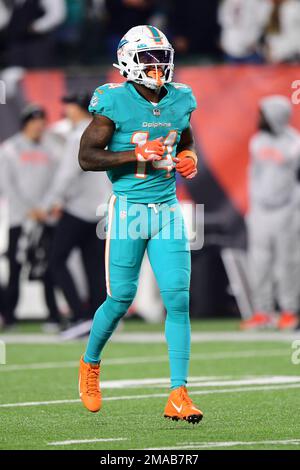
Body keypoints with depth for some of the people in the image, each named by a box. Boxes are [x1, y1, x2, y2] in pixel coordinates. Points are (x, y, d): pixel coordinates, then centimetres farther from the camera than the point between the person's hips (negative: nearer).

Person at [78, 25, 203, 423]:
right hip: (129, 208, -4)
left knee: (178, 299, -6)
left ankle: (178, 395, -6)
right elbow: (87, 156, -10)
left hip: (168, 209, 4)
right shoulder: (116, 102, -9)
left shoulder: (179, 101, 7)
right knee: (121, 299, 2)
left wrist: (190, 160, 2)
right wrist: (137, 155, -19)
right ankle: (90, 364, 32)